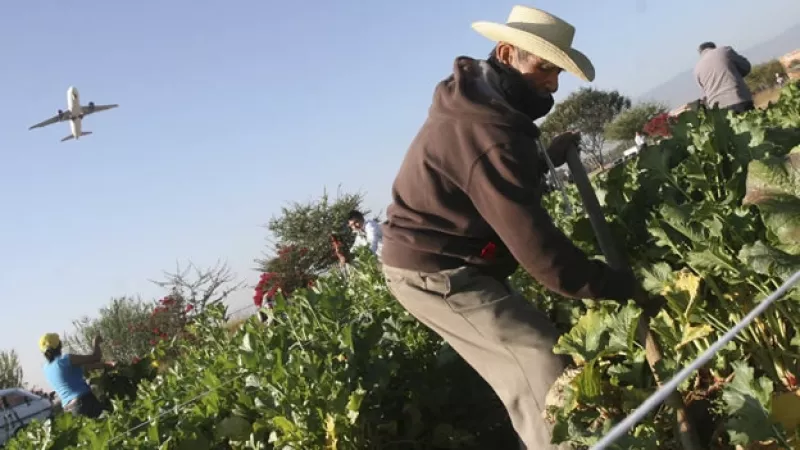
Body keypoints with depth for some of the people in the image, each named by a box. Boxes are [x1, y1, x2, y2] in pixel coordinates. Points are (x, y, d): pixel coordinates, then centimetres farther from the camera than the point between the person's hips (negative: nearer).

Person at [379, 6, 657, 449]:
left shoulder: (474, 98, 5)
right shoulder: (487, 134, -29)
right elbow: (535, 246, -30)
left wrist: (548, 156, 8)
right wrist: (617, 286, -24)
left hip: (436, 258, 10)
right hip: (435, 270, -10)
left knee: (524, 377, 15)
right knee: (546, 365, -14)